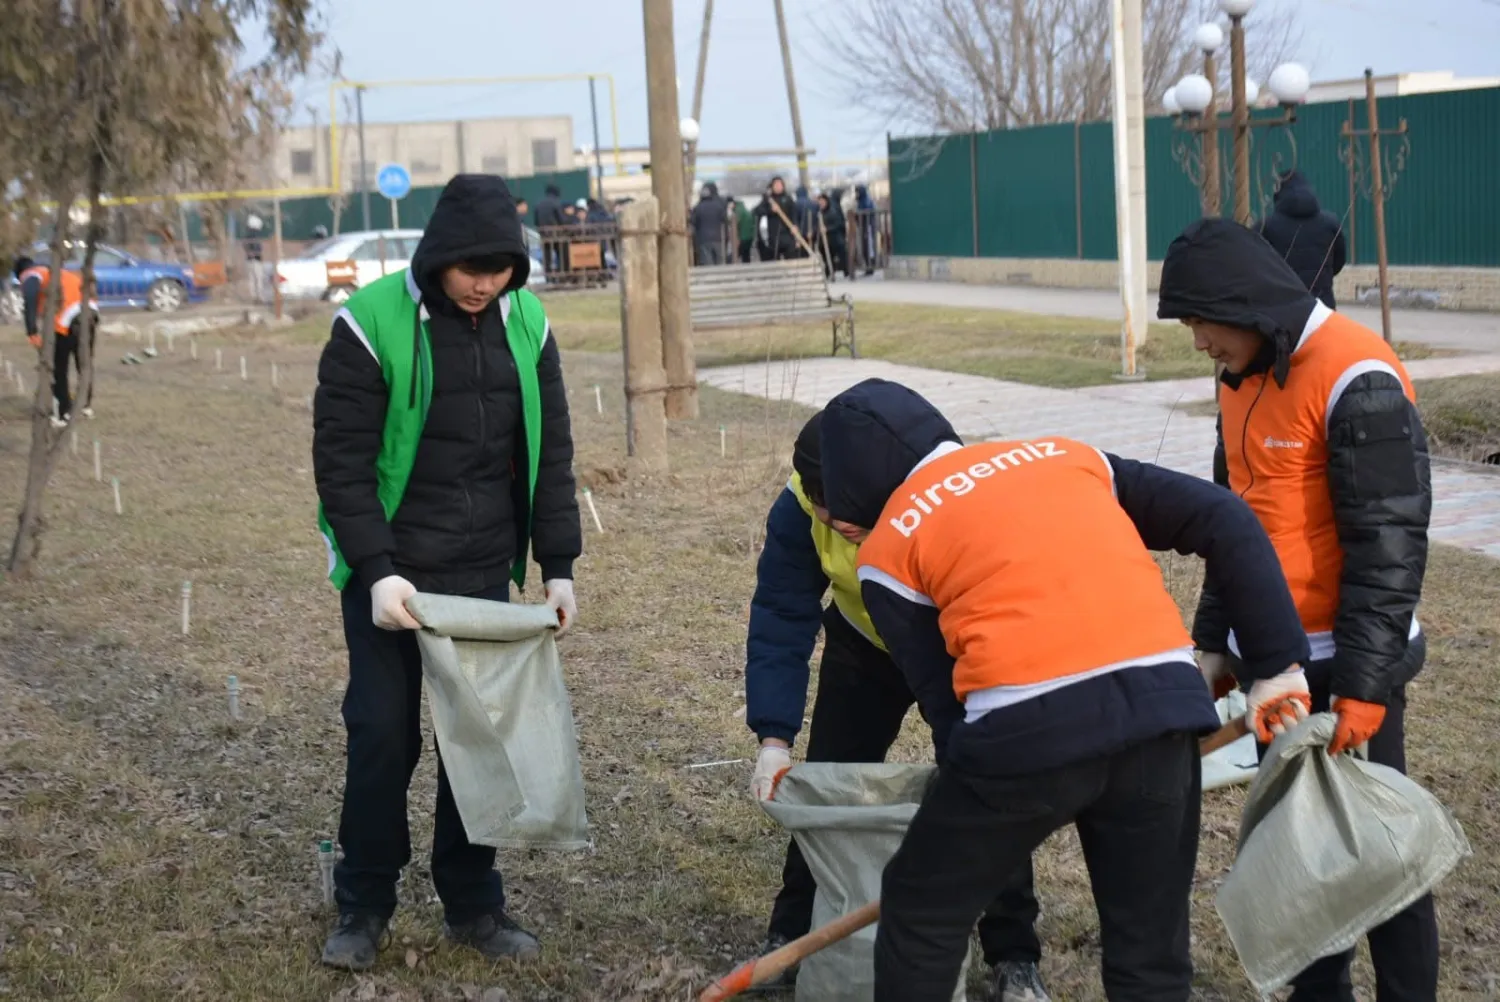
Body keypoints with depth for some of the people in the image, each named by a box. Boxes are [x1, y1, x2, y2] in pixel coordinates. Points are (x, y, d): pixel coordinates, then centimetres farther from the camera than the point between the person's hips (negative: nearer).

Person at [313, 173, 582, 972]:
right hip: (389, 575, -3)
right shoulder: (371, 324, -13)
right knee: (384, 734, 2)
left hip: (486, 575, 4)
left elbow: (549, 453, 7)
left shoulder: (527, 325, 1)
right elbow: (341, 459, -12)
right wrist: (377, 570, -20)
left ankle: (473, 904, 21)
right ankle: (363, 905, 20)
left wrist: (558, 567, 2)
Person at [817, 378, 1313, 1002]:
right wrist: (1276, 663, 18)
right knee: (1150, 949, 18)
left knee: (920, 917, 19)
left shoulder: (889, 546, 14)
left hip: (1030, 726, -4)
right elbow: (1226, 522, 19)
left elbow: (941, 698, 9)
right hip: (1162, 702, 4)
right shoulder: (1064, 455, 25)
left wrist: (987, 807, 22)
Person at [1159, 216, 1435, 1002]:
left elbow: (1390, 543, -21)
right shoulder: (1244, 378, 9)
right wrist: (1214, 641, 14)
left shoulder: (1357, 380, -19)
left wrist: (1363, 682, -21)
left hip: (1345, 663, -8)